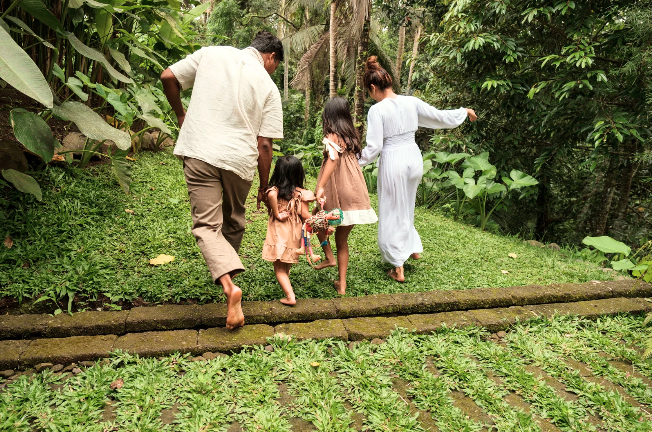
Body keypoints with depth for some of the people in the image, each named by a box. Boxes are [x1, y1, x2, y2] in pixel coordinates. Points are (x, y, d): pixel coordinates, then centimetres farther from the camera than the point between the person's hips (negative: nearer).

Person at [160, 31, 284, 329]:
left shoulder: (212, 54, 9)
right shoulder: (268, 87, 5)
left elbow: (168, 77, 5)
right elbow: (264, 144, -1)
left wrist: (181, 115, 21)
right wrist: (265, 186, 8)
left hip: (200, 152, 0)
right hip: (240, 160, 1)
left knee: (207, 225, -1)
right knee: (233, 223, 22)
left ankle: (228, 283, -19)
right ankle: (228, 269, 35)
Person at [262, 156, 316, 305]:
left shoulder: (274, 190, -6)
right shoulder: (301, 193, -3)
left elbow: (271, 195, -31)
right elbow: (305, 216, -7)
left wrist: (276, 213, -20)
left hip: (278, 234, -3)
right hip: (295, 234, 3)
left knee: (279, 268, 2)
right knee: (287, 265, 23)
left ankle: (290, 296, -7)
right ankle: (287, 286, 37)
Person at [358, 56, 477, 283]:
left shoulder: (376, 110, -14)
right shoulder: (412, 102, 0)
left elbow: (374, 147, -16)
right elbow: (441, 117, 10)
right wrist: (464, 111, 28)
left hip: (393, 161, -5)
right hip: (413, 157, 5)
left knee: (393, 212, 7)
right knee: (406, 207, 27)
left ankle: (398, 269, 14)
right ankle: (413, 248, 39)